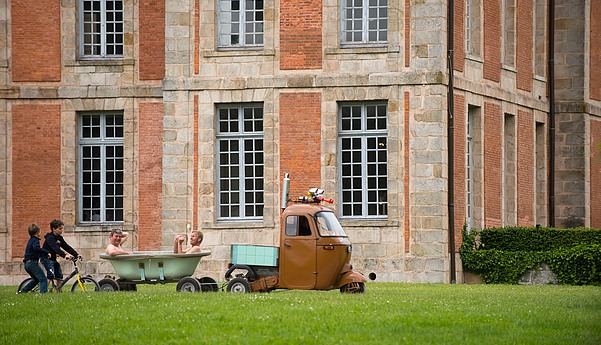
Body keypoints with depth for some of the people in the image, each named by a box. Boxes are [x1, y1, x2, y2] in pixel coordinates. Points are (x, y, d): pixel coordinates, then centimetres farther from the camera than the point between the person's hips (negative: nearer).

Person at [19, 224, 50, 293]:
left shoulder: (30, 240, 21)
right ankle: (43, 292, -21)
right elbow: (36, 248, -31)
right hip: (32, 263, -10)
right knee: (43, 279, -8)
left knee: (36, 279, 24)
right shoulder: (35, 240, -10)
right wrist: (47, 252, -28)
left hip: (27, 264, 10)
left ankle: (22, 291, 23)